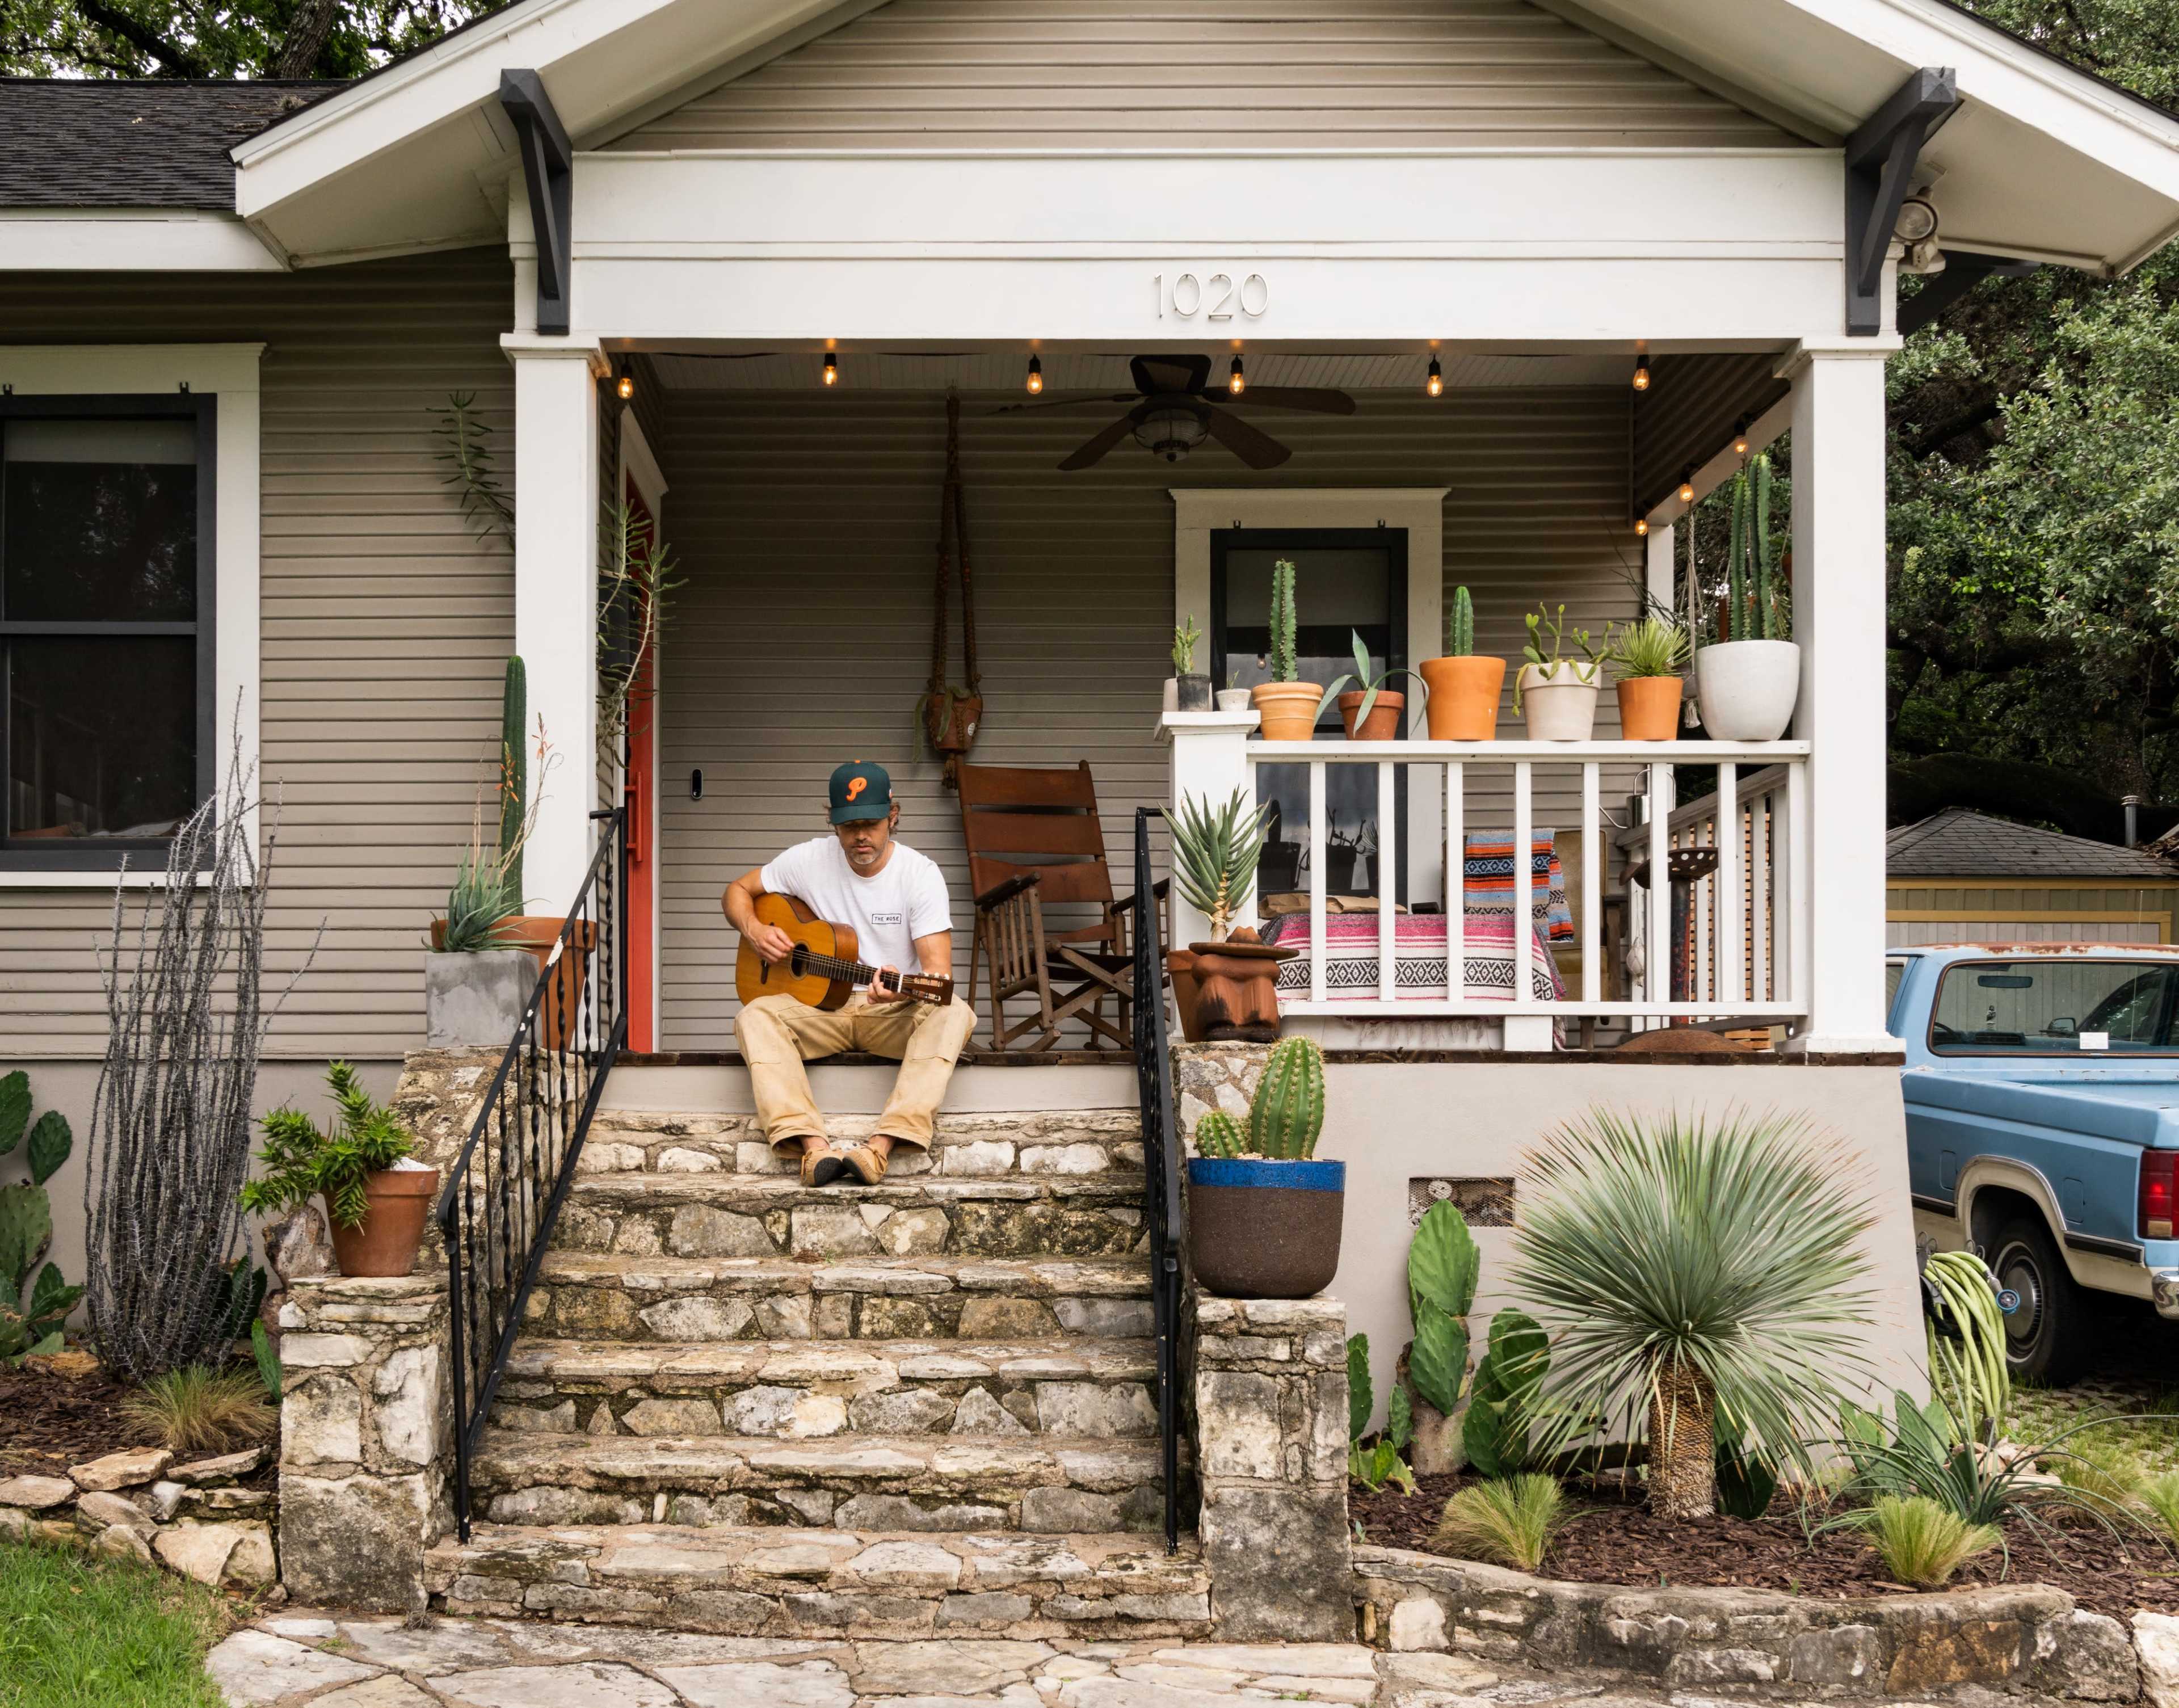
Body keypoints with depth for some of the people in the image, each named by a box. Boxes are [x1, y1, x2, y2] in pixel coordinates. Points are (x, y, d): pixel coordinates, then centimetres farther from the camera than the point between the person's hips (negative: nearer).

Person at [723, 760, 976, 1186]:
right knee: (755, 1017, -29)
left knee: (953, 1014, -34)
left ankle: (880, 1147, -47)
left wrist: (900, 988, -40)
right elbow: (737, 891, 11)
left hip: (894, 1013, -2)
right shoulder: (811, 859, -2)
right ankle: (813, 1145, -46)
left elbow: (938, 970, -17)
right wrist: (754, 929, -12)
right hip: (822, 1007, 2)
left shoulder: (920, 873, -9)